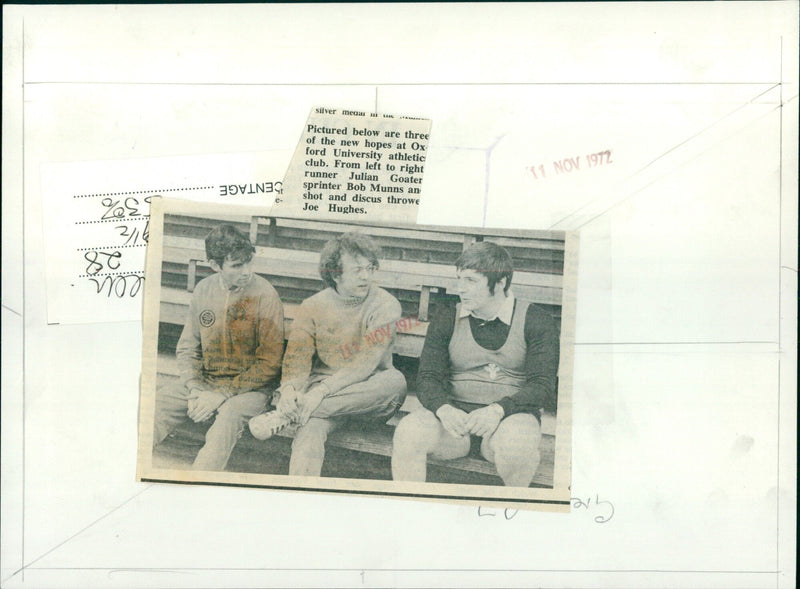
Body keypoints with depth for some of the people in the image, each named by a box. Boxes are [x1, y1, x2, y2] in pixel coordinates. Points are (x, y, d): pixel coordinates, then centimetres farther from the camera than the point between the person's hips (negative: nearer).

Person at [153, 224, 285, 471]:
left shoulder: (264, 295, -12)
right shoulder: (203, 289, 3)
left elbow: (269, 363, -12)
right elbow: (187, 347, 10)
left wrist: (222, 395, -17)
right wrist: (195, 389, -9)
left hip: (250, 386, -5)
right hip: (204, 380, 5)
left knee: (229, 415, -36)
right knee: (155, 404, -17)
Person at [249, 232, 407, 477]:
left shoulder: (385, 305, -7)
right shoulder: (313, 307, 2)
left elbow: (367, 363, -17)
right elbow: (297, 355, -5)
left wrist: (322, 391, -28)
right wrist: (289, 389, -27)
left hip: (368, 391, 1)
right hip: (323, 387, 0)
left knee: (395, 381, -35)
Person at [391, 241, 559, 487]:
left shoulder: (536, 321, 1)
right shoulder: (445, 320, 9)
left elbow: (542, 385, -6)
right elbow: (428, 377, 3)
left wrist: (498, 410, -24)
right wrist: (443, 409, -21)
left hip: (512, 413, -1)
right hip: (454, 411, 2)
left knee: (518, 446, -36)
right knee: (407, 432, -29)